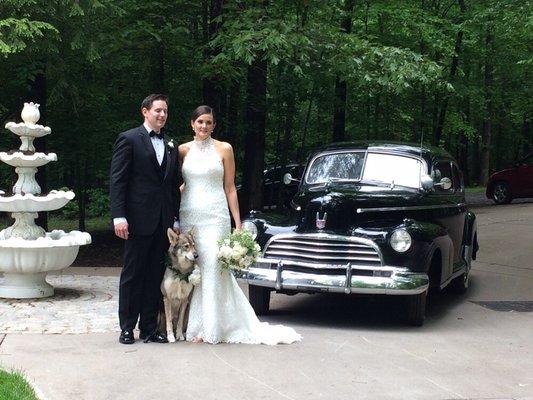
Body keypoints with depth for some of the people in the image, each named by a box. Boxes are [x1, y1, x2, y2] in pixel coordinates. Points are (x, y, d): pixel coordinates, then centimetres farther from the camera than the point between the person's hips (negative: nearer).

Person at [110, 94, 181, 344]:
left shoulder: (170, 147, 16)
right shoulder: (129, 139, -2)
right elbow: (117, 180, -8)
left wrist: (175, 219, 11)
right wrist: (119, 216, -15)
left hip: (163, 222, 6)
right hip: (139, 220, -5)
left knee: (155, 276, 8)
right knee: (132, 275, 3)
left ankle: (149, 328, 15)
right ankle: (127, 328, 11)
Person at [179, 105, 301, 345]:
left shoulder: (224, 149, 3)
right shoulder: (183, 150, 9)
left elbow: (230, 188, 4)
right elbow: (180, 184, 15)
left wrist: (238, 225, 0)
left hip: (215, 216, -2)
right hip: (188, 215, 2)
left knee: (212, 269, -7)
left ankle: (210, 327, -1)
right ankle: (193, 324, 12)